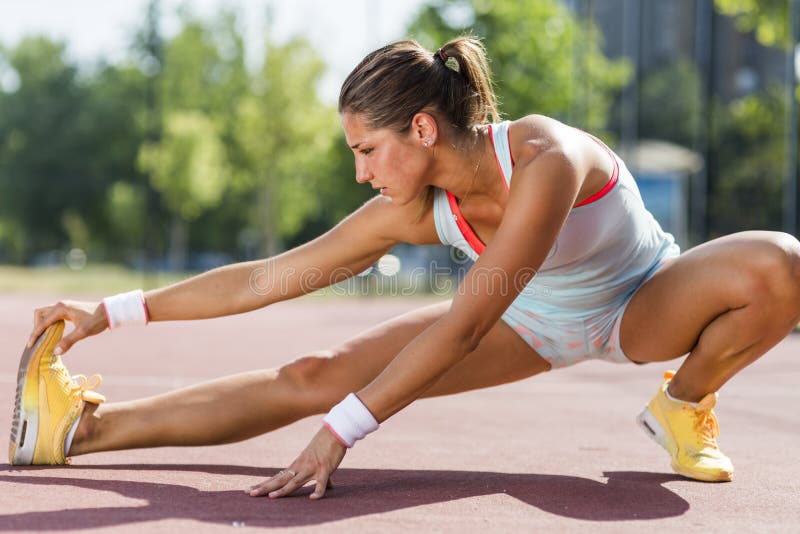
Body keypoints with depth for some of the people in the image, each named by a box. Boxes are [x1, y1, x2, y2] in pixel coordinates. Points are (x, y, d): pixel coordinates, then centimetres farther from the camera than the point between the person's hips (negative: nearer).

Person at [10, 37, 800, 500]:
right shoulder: (414, 212, -20)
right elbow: (267, 278, -13)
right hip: (536, 322, 3)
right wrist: (112, 312, -14)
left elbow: (463, 329, -40)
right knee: (318, 374, -13)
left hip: (642, 308, -2)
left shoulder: (546, 160, -38)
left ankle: (683, 405, -9)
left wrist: (341, 432, -40)